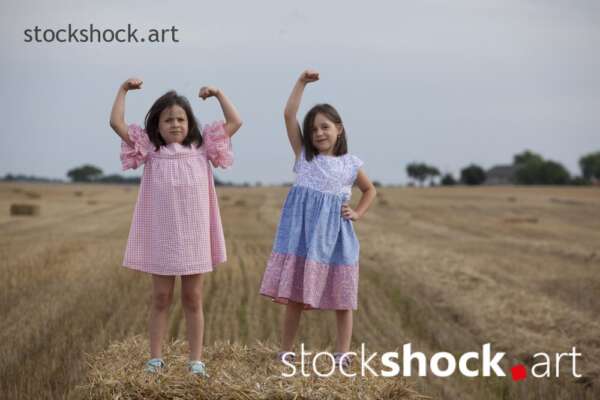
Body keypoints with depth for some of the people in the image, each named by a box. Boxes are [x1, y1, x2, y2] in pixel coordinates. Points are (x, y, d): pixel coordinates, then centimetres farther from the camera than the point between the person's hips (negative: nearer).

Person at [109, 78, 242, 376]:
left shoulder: (201, 147, 5)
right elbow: (116, 123, -3)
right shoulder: (150, 149, 3)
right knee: (160, 298, 8)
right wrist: (124, 90, 0)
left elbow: (235, 122, 4)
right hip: (161, 237, 0)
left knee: (193, 299, 8)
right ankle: (155, 357, 14)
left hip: (194, 237, 1)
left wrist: (218, 94, 6)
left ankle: (196, 359, 13)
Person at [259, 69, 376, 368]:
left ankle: (342, 353, 11)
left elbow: (369, 190, 22)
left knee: (341, 297, 4)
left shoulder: (350, 164, 5)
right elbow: (289, 114, -4)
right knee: (294, 295, 2)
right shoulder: (304, 155, 4)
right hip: (302, 233, -1)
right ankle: (286, 351, 11)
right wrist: (302, 82, -7)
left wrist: (357, 213, 7)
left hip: (334, 234, 1)